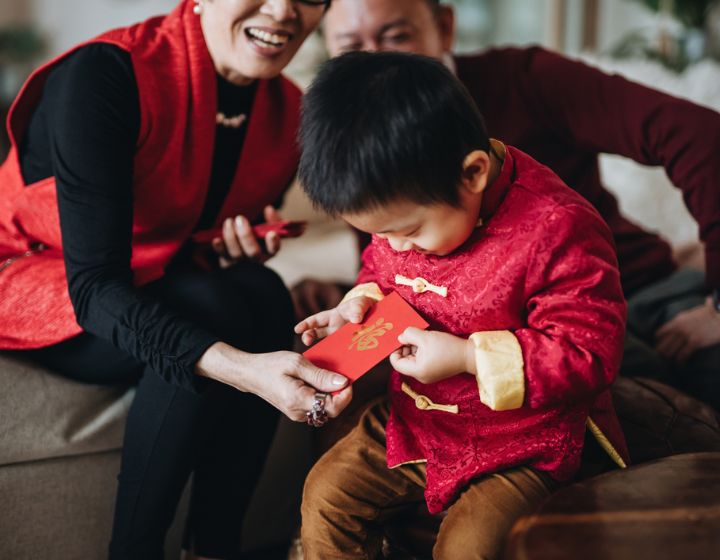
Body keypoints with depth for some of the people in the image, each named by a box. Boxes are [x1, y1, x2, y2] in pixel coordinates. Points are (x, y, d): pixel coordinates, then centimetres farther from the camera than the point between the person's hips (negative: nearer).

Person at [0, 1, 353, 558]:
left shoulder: (287, 111, -6)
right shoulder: (104, 74, -27)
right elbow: (93, 285, -33)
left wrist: (248, 248, -14)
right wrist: (239, 368, -47)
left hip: (154, 289, 6)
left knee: (263, 294, -25)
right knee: (214, 310, -31)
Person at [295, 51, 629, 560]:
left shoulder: (559, 229, -27)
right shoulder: (402, 202, -6)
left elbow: (589, 353, -24)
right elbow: (380, 269, 17)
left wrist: (469, 357, -28)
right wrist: (361, 306, -7)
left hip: (520, 446, -6)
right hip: (413, 423, 7)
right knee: (326, 493, 3)